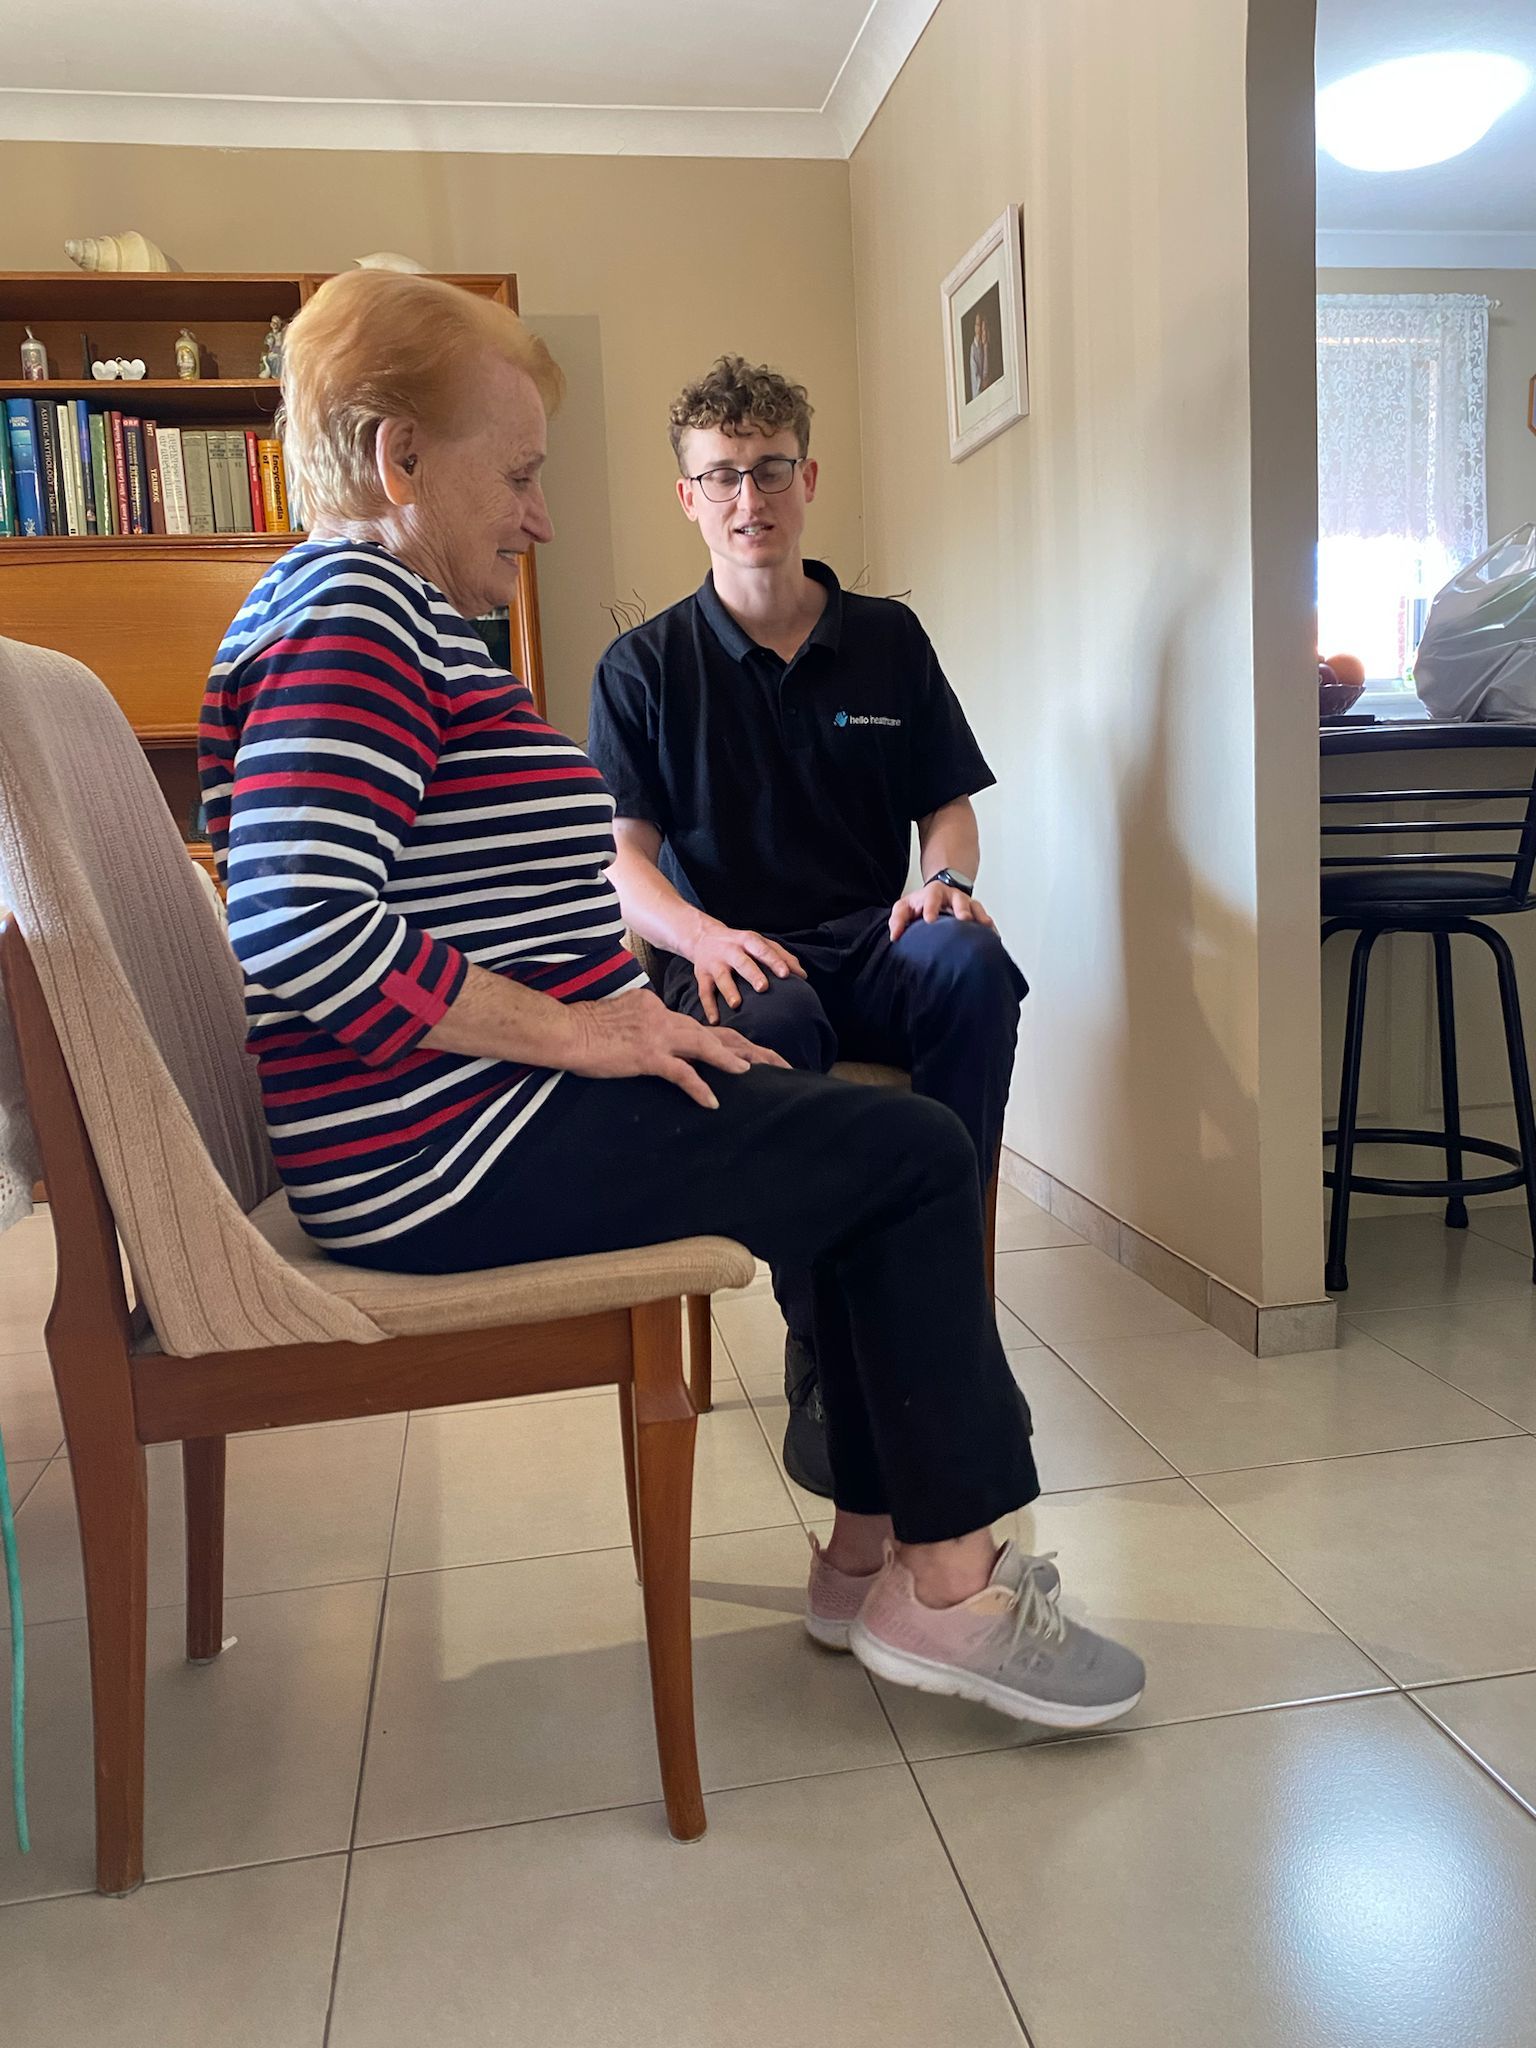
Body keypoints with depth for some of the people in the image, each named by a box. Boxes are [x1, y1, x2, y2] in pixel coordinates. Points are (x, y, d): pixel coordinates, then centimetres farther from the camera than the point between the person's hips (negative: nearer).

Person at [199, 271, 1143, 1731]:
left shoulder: (381, 611, 21)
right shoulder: (353, 607, -14)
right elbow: (302, 920, -29)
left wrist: (615, 1011, 11)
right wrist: (572, 1030, -20)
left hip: (471, 1113, 11)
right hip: (452, 1153, -11)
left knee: (864, 1140, 13)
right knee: (917, 1156, -7)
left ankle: (870, 1552, 18)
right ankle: (944, 1590, 7)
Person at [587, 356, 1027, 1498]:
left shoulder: (889, 640, 15)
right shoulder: (646, 666, 9)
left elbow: (950, 806, 17)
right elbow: (619, 857, 1)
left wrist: (946, 878, -8)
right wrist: (701, 935, -21)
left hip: (872, 946, 2)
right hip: (731, 958, -2)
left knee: (971, 961, -33)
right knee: (769, 1024, -38)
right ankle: (829, 1351, -22)